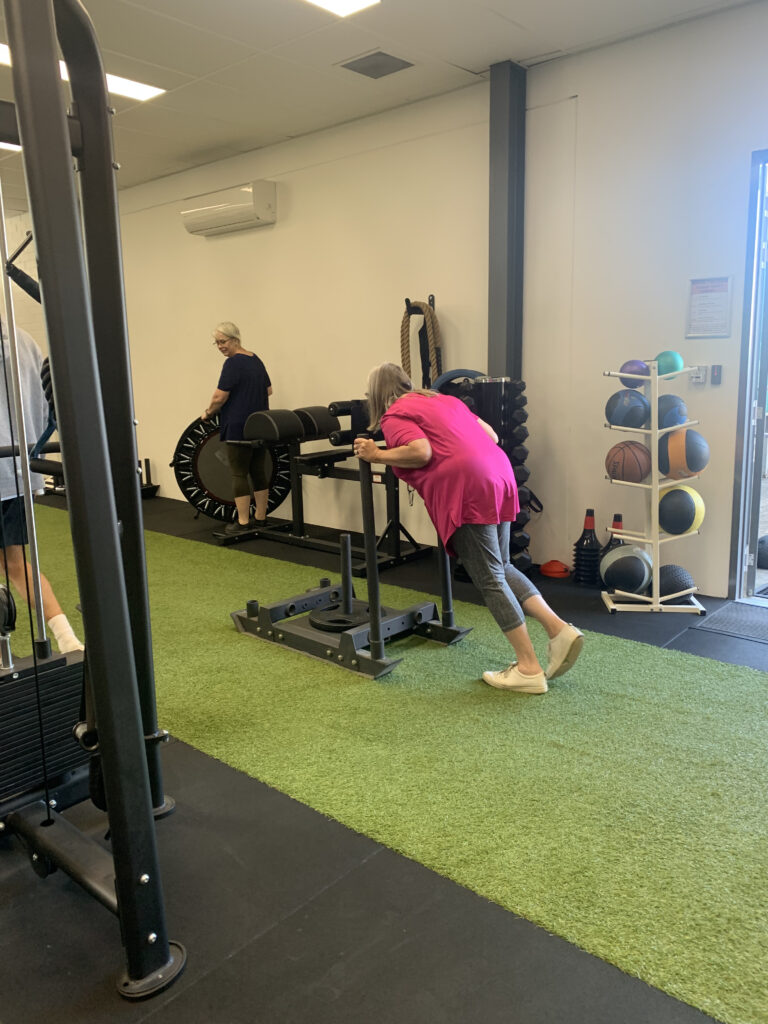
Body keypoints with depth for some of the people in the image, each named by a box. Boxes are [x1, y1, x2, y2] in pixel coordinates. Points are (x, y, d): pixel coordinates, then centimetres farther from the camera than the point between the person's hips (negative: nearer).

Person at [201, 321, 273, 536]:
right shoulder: (256, 360, 12)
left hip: (239, 428, -8)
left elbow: (219, 397, -15)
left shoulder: (233, 363, -13)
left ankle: (243, 522, 1)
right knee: (258, 472, 11)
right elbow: (268, 390, 21)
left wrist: (208, 412, 1)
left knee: (239, 474, -2)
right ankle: (260, 518, 18)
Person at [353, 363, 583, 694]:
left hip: (468, 490, -8)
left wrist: (376, 455, -1)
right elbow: (491, 435, 23)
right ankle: (560, 630, 10)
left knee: (490, 580, -1)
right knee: (501, 569, 19)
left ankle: (529, 669, 4)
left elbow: (420, 452, -14)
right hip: (499, 476, 8)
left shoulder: (394, 415, 4)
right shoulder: (444, 399, 26)